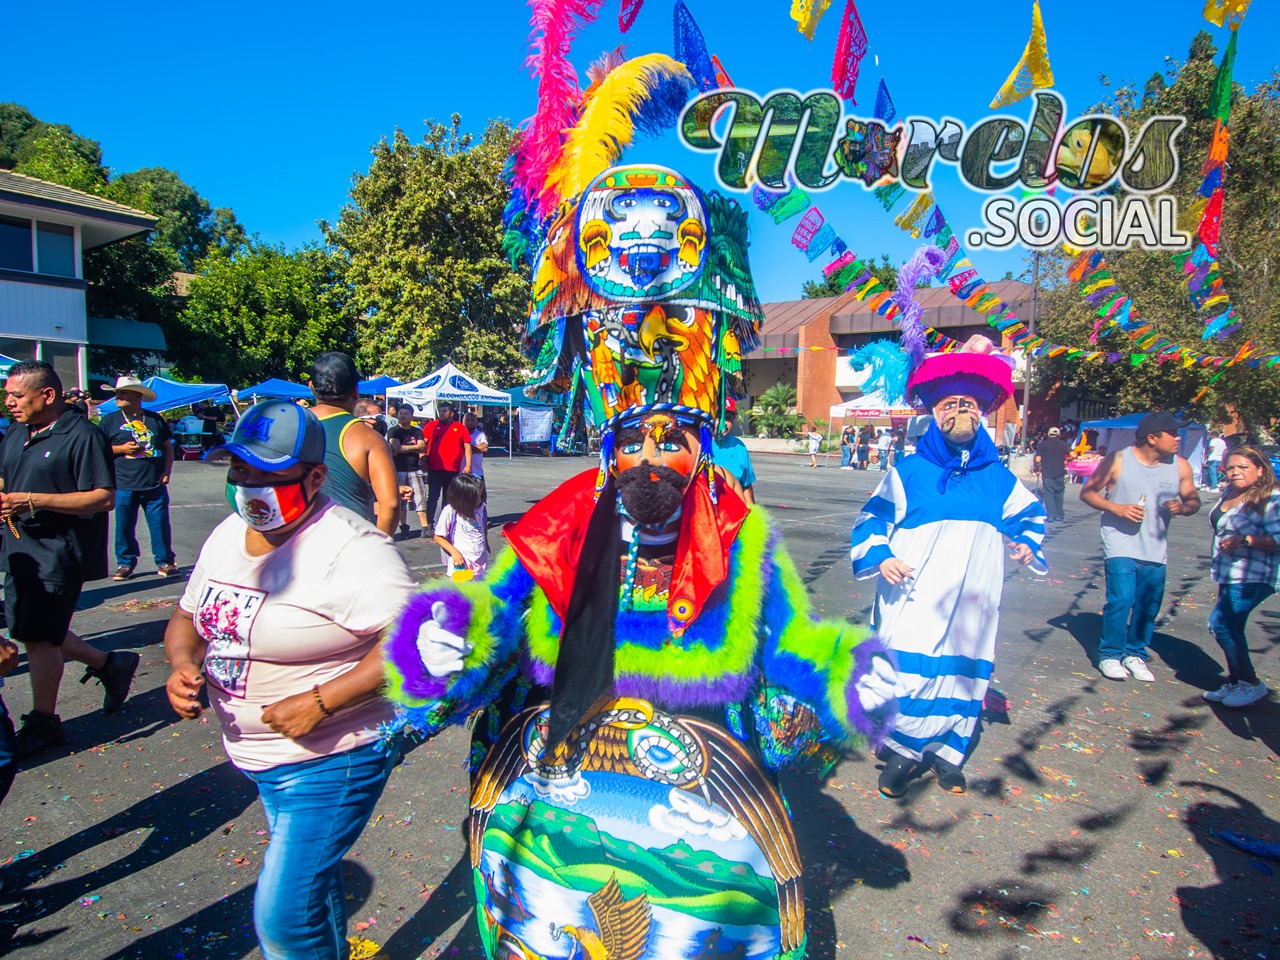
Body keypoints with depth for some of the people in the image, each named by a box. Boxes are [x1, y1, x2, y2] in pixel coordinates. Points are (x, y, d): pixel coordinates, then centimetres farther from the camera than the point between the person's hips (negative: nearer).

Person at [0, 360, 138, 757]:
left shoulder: (82, 435, -14)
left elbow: (104, 498, -20)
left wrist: (34, 501, -25)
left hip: (60, 552, -9)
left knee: (38, 635, -2)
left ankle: (42, 722, 15)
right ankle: (109, 664, 30)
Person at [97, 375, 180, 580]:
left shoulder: (155, 419, 9)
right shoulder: (110, 420, 6)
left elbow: (168, 446, 14)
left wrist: (167, 470, 3)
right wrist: (121, 449, -10)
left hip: (155, 484, 0)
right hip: (124, 485, 0)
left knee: (160, 523, 1)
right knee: (124, 525, 5)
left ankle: (165, 561, 11)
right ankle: (125, 563, 18)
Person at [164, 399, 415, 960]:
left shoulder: (348, 548, -24)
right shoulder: (228, 534, 2)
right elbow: (187, 619, 15)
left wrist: (320, 702, -30)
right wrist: (182, 665, -7)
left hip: (329, 762, -8)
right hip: (256, 757, 8)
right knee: (310, 876, 28)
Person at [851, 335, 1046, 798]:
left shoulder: (998, 477, 11)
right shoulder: (908, 471, 2)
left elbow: (1030, 514, 26)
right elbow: (872, 519, 5)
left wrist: (1027, 544, 7)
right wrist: (878, 556, -11)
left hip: (972, 604, 3)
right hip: (913, 600, -3)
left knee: (965, 676, 8)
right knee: (907, 674, -8)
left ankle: (947, 753, 27)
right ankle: (902, 752, 13)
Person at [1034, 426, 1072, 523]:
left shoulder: (1042, 444, 0)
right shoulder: (1063, 444, 2)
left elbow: (1037, 459, -7)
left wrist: (1038, 469, 8)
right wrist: (1066, 460, 12)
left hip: (1047, 474, -1)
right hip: (1060, 473, 1)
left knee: (1049, 494, 2)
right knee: (1059, 494, 13)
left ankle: (1051, 515, -3)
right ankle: (1059, 515, 17)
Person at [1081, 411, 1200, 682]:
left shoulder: (1180, 466, 2)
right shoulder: (1118, 460, -8)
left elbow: (1194, 499, 13)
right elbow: (1087, 492, -3)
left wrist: (1183, 507, -11)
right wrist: (1117, 508, -18)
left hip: (1155, 548, 4)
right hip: (1120, 544, -4)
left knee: (1149, 605, 6)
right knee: (1121, 599, -11)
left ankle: (1135, 654, 24)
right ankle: (1110, 654, 5)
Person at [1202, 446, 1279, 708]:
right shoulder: (1229, 492, 10)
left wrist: (1244, 540, -28)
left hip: (1252, 578, -9)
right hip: (1229, 576, 9)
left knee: (1220, 622, -13)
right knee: (1230, 628, 14)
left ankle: (1251, 683, 2)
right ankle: (1236, 684, 27)